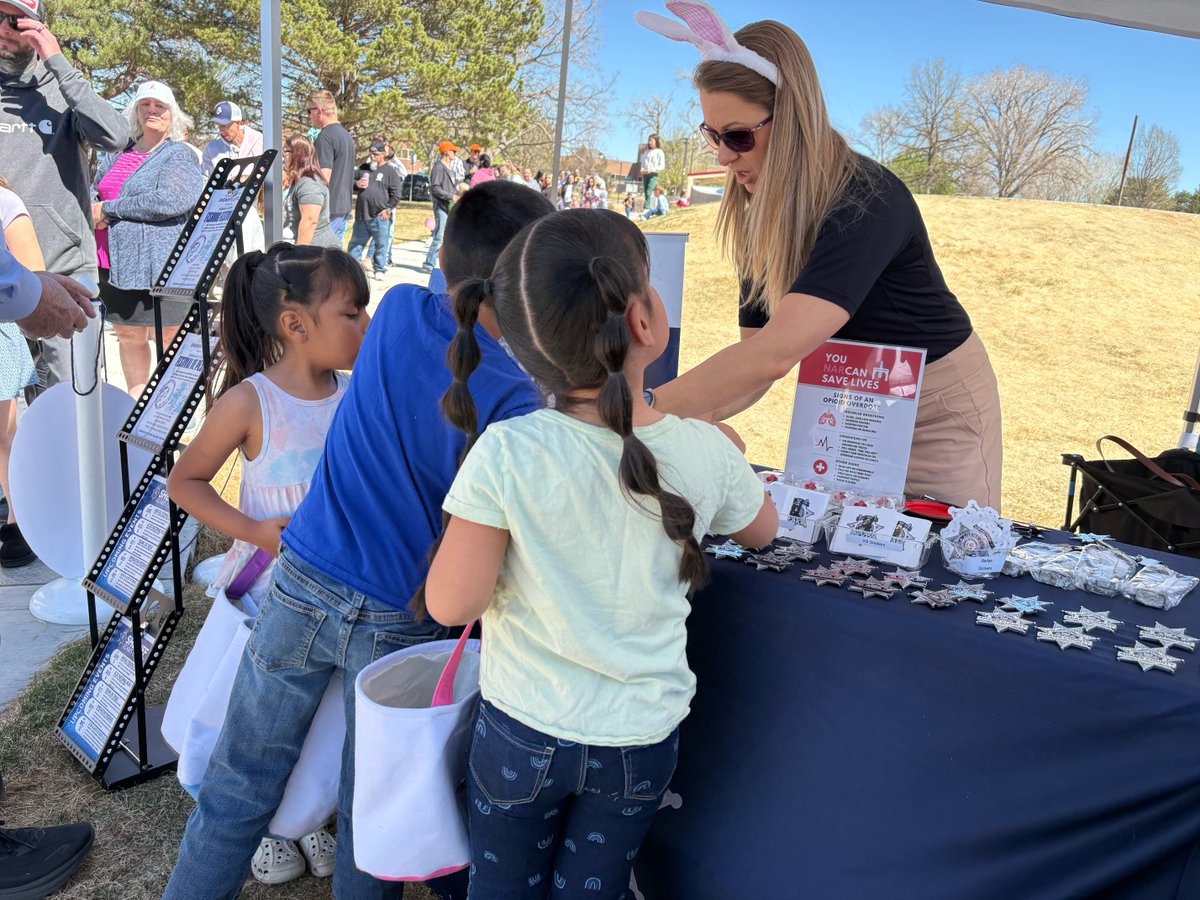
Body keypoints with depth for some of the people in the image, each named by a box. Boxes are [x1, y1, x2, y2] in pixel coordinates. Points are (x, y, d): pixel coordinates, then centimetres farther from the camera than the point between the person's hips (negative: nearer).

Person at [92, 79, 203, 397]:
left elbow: (169, 201, -21)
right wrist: (92, 208, 3)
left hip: (162, 263, -7)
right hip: (117, 263, 7)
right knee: (128, 336, 15)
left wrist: (108, 208, -15)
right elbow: (94, 187, 28)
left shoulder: (179, 156, -4)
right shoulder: (122, 153, 16)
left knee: (171, 340, 2)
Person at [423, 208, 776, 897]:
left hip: (522, 732, -2)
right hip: (642, 739, 2)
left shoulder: (507, 456, -26)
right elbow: (760, 529, 6)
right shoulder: (706, 451, -16)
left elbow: (451, 603, -17)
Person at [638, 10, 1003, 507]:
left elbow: (774, 354, -44)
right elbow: (757, 354, -9)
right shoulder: (761, 217, -7)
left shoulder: (867, 202, -31)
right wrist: (684, 420, -24)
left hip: (938, 410, -6)